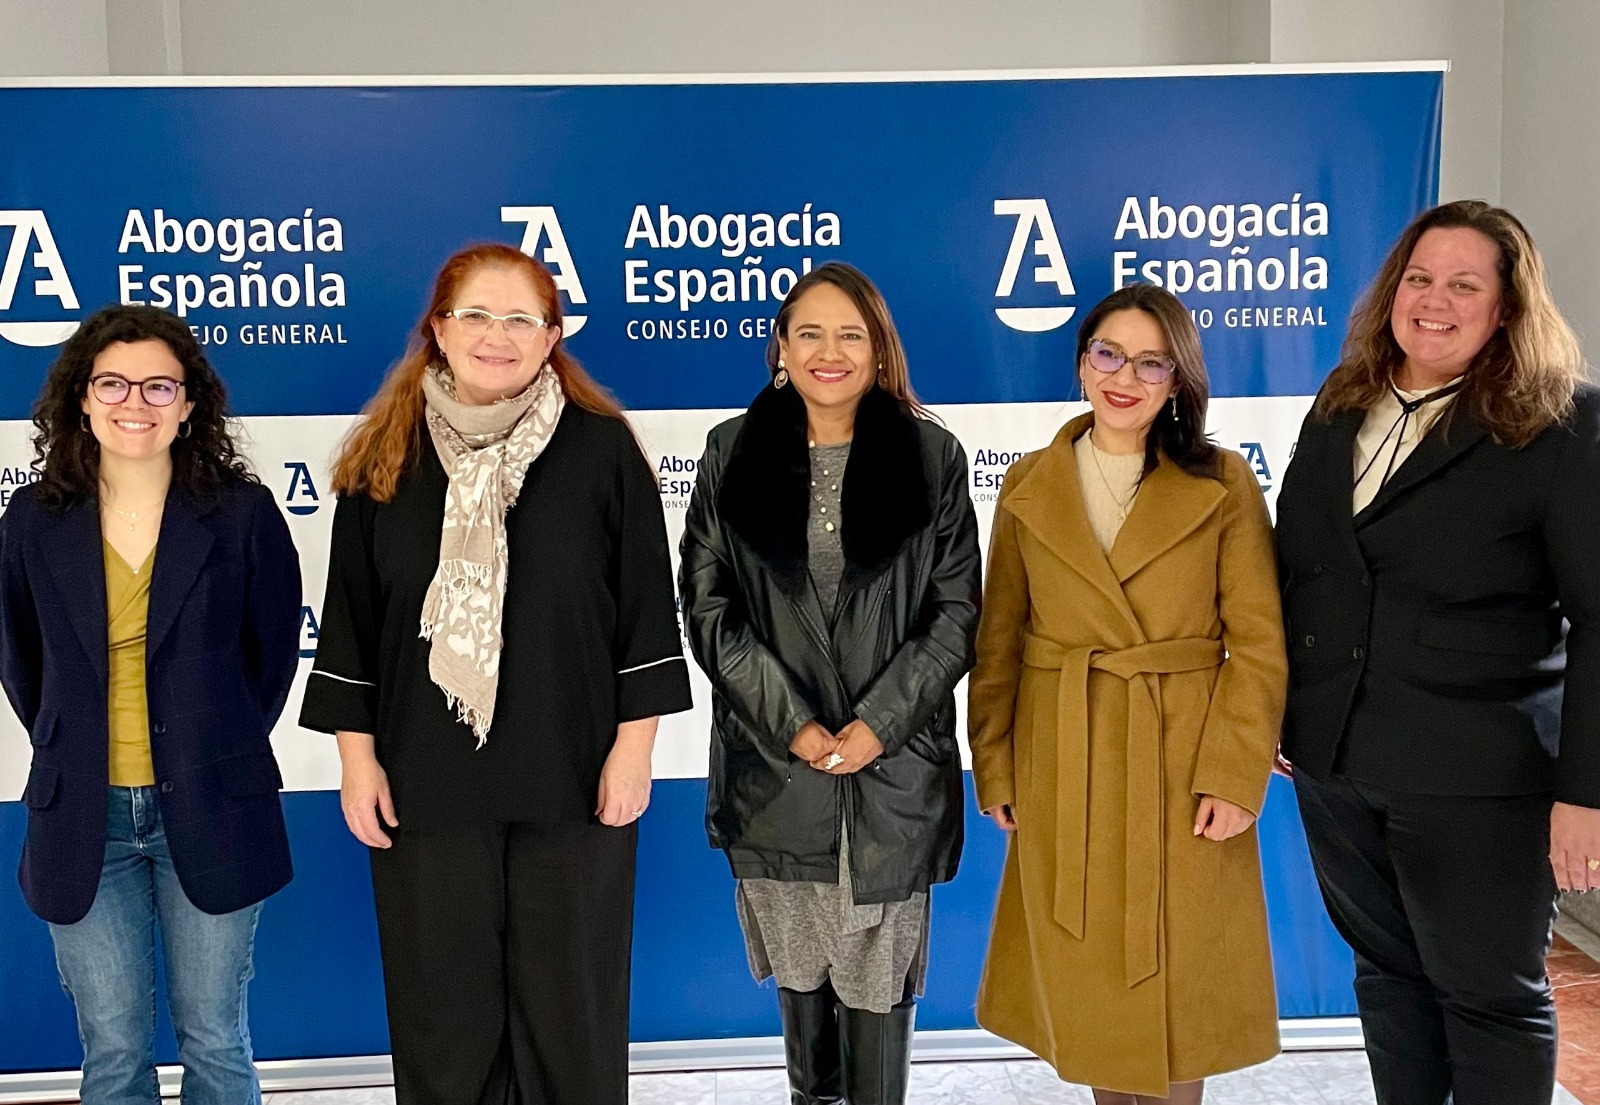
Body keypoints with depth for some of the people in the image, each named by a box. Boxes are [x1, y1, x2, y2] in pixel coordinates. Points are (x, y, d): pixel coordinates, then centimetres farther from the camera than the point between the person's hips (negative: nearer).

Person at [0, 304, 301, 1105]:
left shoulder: (243, 512, -6)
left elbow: (275, 649, 4)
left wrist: (224, 752, 5)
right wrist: (69, 753, 9)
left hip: (209, 813, -1)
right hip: (83, 819, 2)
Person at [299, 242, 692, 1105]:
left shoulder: (601, 448, -4)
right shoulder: (384, 456, 2)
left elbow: (646, 609, -3)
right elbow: (349, 619, 5)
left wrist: (634, 745, -6)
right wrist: (357, 756, 1)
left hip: (572, 774, -1)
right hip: (427, 777, 2)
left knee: (569, 1001, 12)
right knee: (442, 1003, 13)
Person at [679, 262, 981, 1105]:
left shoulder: (931, 456, 1)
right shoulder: (733, 452, 3)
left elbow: (956, 610, -2)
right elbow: (707, 604, -1)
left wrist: (878, 723, -12)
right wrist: (791, 723, -10)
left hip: (895, 763, -1)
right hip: (773, 760, 1)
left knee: (879, 968, 7)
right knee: (797, 959, 15)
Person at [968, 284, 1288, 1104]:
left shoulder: (1223, 483, -2)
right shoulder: (1028, 487, 4)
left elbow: (1260, 643, -4)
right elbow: (998, 644, 5)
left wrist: (1235, 775, -11)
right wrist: (994, 772, 1)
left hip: (1184, 764, -1)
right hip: (1063, 772, 2)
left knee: (1177, 979, 8)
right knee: (1084, 979, 11)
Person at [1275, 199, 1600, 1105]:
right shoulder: (1340, 406, 7)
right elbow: (1290, 569, 12)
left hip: (1478, 775, -5)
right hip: (1334, 761, 5)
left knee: (1491, 995, 9)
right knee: (1387, 969, 18)